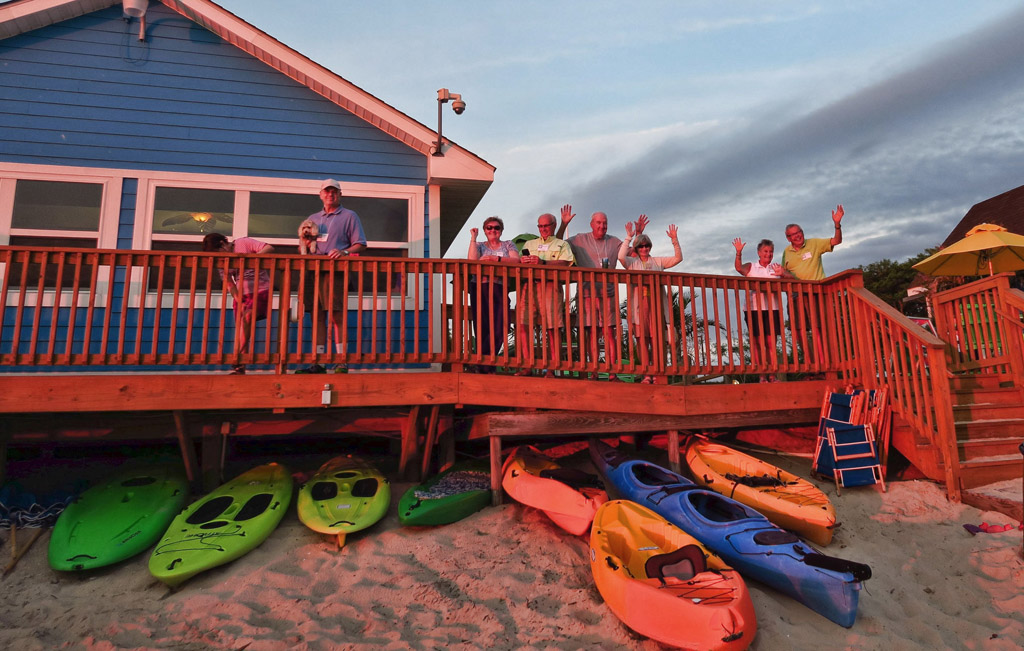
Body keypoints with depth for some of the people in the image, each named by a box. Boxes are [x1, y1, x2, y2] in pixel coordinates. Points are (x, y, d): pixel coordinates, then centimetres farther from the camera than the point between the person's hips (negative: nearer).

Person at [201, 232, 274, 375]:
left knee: (246, 317, -26)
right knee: (240, 331, -1)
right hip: (242, 295, 5)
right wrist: (239, 301, -8)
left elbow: (270, 248, -13)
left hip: (260, 291, -5)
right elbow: (230, 284, 5)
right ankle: (240, 368, 1)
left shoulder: (243, 243, -5)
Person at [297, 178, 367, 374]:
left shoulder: (349, 216, 11)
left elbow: (360, 244, 2)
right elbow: (302, 247, 28)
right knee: (316, 315, 3)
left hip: (336, 271, -5)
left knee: (338, 316, -10)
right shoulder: (313, 218, 25)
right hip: (314, 271, 5)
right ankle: (318, 362, 6)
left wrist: (345, 252, -17)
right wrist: (304, 244, 4)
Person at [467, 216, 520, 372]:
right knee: (483, 327, -8)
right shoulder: (480, 246, 18)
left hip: (500, 289, 1)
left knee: (501, 327, -12)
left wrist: (496, 258, -11)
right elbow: (471, 260, -2)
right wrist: (473, 238, 2)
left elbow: (516, 260, -1)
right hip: (480, 289, 0)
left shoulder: (508, 245, 19)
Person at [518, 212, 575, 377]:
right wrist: (523, 260, -7)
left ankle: (551, 369, -4)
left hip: (551, 287, -3)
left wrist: (543, 262, -14)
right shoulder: (529, 244, 30)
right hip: (530, 286, 3)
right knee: (523, 325, -9)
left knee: (552, 328, -8)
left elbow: (564, 263, -1)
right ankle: (527, 366, -3)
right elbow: (520, 260, 18)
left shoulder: (562, 244, 17)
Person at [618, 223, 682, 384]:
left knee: (656, 339, -4)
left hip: (657, 302, 1)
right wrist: (628, 237, -5)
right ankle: (646, 375, -2)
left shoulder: (658, 261, 21)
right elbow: (621, 256, -6)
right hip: (639, 302, -1)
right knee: (642, 338, -5)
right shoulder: (632, 262, 14)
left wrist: (675, 240, 4)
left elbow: (678, 258, 14)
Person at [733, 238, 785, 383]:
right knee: (757, 342, -4)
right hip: (754, 308, -2)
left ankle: (772, 375, 6)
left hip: (772, 308, 2)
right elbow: (739, 268, -10)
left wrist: (783, 274, -18)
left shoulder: (776, 267, 16)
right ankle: (762, 375, 0)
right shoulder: (751, 267, 11)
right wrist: (738, 253, -26)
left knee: (772, 342, 1)